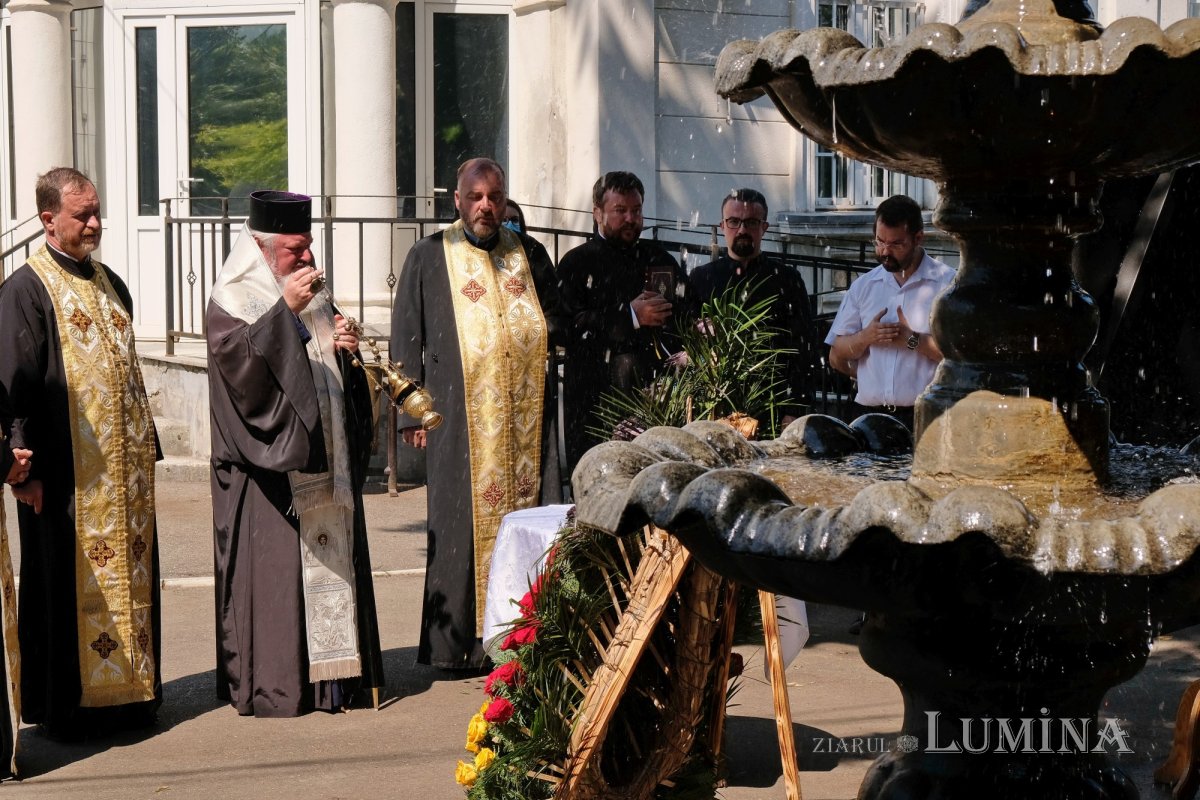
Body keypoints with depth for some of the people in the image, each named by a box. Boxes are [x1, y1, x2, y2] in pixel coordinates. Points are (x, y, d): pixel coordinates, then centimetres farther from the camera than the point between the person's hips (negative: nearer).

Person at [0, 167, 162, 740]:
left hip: (124, 473, 7)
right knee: (65, 586, 0)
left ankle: (125, 692, 20)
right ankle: (63, 708, 9)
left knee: (129, 579, 10)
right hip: (68, 475, -7)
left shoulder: (109, 284, 14)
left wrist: (145, 450, 16)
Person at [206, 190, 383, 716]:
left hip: (324, 464, 7)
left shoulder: (315, 296, 16)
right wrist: (285, 309, -27)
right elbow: (239, 358, -22)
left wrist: (346, 347, 1)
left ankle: (331, 673, 14)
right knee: (275, 566, -7)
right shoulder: (233, 298, -5)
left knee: (332, 558, 7)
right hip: (271, 464, -7)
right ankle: (271, 684, 0)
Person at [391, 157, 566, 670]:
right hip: (460, 417, -3)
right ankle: (458, 643, 2)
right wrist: (411, 411, -4)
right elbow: (406, 339, 3)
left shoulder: (530, 255, 13)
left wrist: (539, 331, -2)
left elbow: (558, 321, 21)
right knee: (463, 524, -3)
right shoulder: (428, 257, 5)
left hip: (526, 415, 3)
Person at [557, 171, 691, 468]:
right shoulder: (577, 264, 4)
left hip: (656, 396, 4)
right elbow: (567, 326, -10)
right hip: (595, 399, -3)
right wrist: (630, 317, -12)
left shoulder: (660, 261, 19)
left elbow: (688, 318, 18)